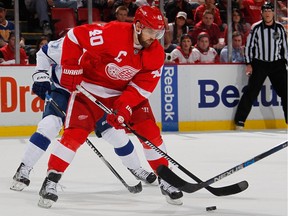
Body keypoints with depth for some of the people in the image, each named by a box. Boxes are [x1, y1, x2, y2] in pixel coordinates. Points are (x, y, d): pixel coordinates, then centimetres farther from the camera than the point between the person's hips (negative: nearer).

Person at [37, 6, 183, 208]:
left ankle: (165, 180, 8)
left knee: (150, 131, -6)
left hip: (127, 92, 4)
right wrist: (71, 70, -21)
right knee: (75, 132, -15)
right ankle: (51, 181, -6)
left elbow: (143, 86, -13)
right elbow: (75, 36, -23)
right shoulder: (112, 33, -30)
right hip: (91, 88, -4)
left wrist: (124, 108, -26)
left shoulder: (156, 53, -14)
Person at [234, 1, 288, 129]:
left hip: (277, 64, 2)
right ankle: (240, 120, 0)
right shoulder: (256, 28, -4)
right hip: (259, 64, -2)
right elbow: (249, 45, 0)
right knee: (251, 92, -5)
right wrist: (248, 64, -5)